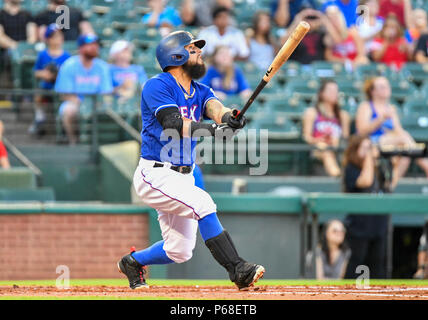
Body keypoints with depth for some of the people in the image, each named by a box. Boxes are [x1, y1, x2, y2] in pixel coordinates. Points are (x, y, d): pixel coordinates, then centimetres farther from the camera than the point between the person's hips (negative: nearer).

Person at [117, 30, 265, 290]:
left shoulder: (200, 91, 11)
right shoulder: (157, 86, -10)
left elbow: (215, 108, -11)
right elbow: (174, 124, -25)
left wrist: (228, 117, -36)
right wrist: (213, 129, -40)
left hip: (183, 177, 8)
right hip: (155, 174, -8)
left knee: (180, 252, 8)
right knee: (202, 203, -29)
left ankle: (132, 261, 35)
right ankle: (238, 270, -31)